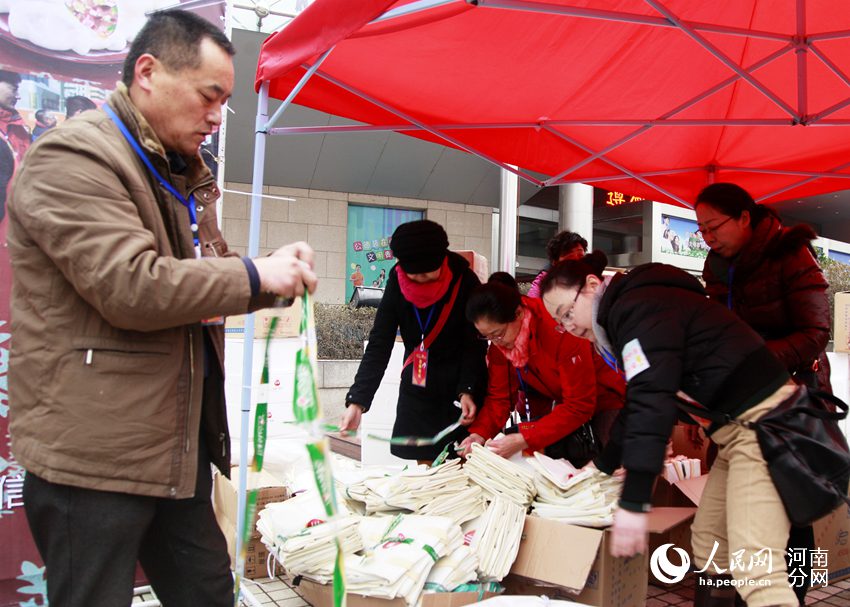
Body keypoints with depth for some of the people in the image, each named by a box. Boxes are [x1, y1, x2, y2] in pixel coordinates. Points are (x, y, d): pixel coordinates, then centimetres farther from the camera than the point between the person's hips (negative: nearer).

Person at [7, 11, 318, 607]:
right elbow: (129, 286, -25)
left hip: (179, 446, 9)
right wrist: (255, 274, -16)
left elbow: (202, 274, 24)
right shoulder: (72, 156, -13)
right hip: (92, 453, -8)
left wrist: (280, 276, 4)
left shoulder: (181, 173, 17)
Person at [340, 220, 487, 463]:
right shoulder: (397, 282, -9)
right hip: (416, 389, 3)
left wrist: (467, 390, -26)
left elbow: (475, 344, -12)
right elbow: (378, 344, -12)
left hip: (459, 390, -2)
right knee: (418, 464, 6)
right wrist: (357, 401, -21)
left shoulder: (464, 281, -15)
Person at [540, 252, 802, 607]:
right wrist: (601, 466, 29)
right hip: (738, 426, 11)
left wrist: (632, 503, -25)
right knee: (708, 548, 14)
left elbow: (653, 401, -26)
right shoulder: (628, 313, 16)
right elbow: (638, 402, 24)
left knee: (756, 571, -15)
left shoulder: (638, 307, -16)